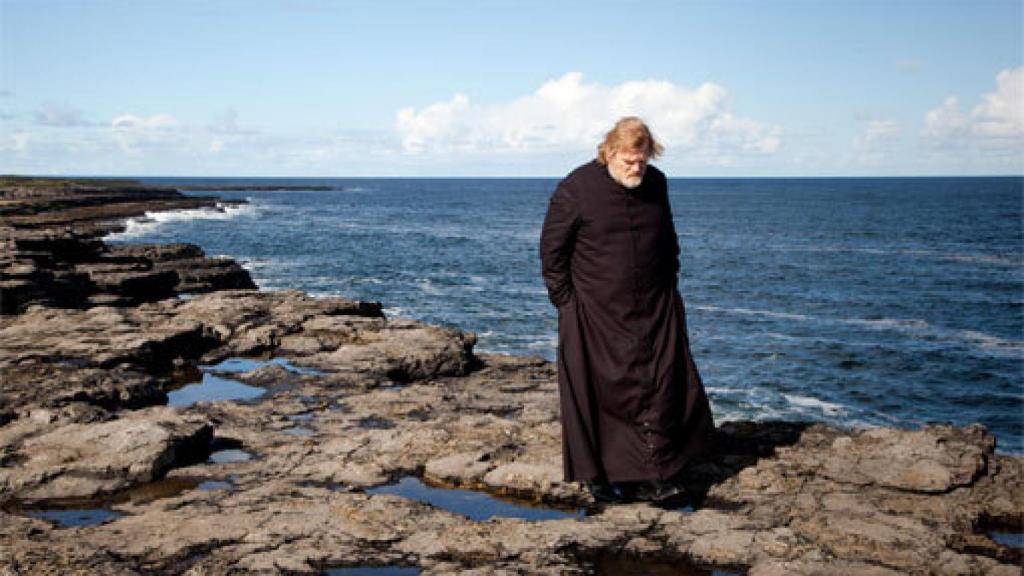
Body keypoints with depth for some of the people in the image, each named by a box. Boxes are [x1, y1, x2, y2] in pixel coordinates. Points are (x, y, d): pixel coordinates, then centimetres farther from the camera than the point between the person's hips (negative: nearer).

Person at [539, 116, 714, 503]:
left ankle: (657, 476, 10)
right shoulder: (576, 189, -10)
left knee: (662, 389, 2)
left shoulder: (656, 184, 6)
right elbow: (552, 249, -5)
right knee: (600, 394, 2)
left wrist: (669, 288, 13)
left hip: (654, 311, 4)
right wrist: (566, 302, -6)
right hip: (595, 315, -4)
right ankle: (599, 476, 16)